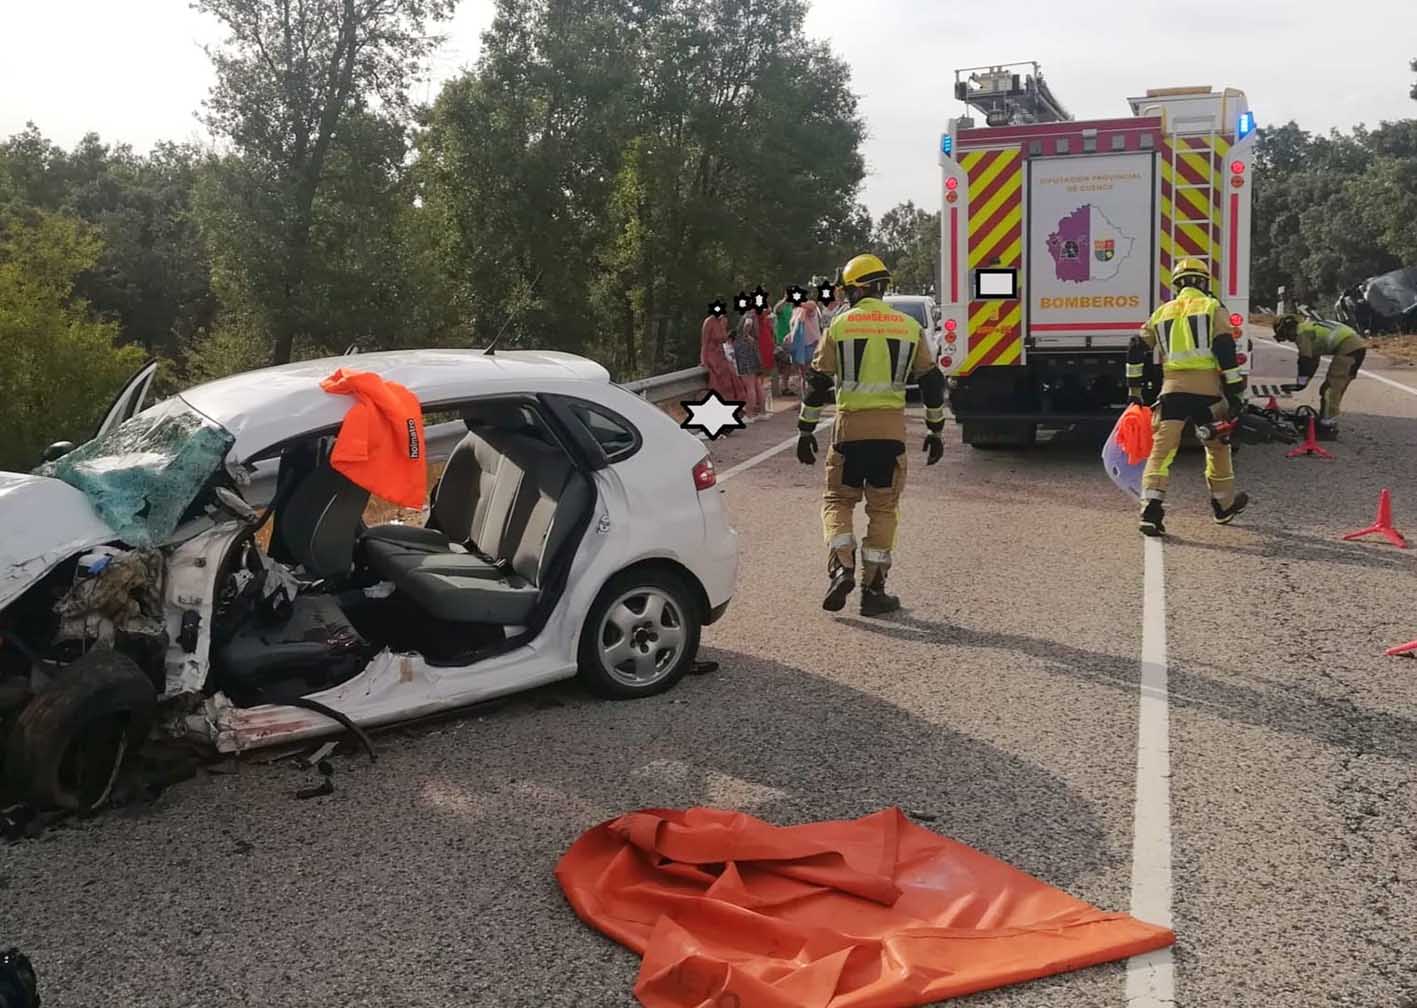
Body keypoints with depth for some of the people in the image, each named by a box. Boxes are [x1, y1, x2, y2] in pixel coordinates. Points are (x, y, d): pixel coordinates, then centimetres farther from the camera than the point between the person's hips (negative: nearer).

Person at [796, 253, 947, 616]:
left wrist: (805, 430, 8)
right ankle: (873, 589, 9)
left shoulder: (840, 325, 1)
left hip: (849, 426, -1)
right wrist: (935, 430, 19)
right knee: (883, 508, 9)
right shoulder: (909, 327, 8)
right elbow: (932, 382, 10)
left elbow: (818, 382, 0)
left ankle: (842, 567, -7)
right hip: (891, 429, 2)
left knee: (838, 500, 13)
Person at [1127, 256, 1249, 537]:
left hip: (1172, 388, 2)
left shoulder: (1163, 312, 16)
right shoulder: (1213, 308, 6)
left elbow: (1136, 349, 13)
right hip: (1206, 390, -1)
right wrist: (1236, 392, -3)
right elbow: (1226, 352, -5)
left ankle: (1151, 510, -16)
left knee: (1161, 450, -1)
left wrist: (1134, 388, 21)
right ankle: (1224, 505, 31)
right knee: (1218, 446, 18)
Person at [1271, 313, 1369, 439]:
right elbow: (1313, 361, 31)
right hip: (1358, 344, 10)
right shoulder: (1310, 326, 28)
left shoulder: (1302, 331, -2)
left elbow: (1305, 360, -7)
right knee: (1335, 388, 18)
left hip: (1347, 347, -10)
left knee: (1331, 389, -8)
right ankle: (1329, 424, 25)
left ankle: (1327, 429, -7)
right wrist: (1302, 382, 30)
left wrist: (1300, 384, 1)